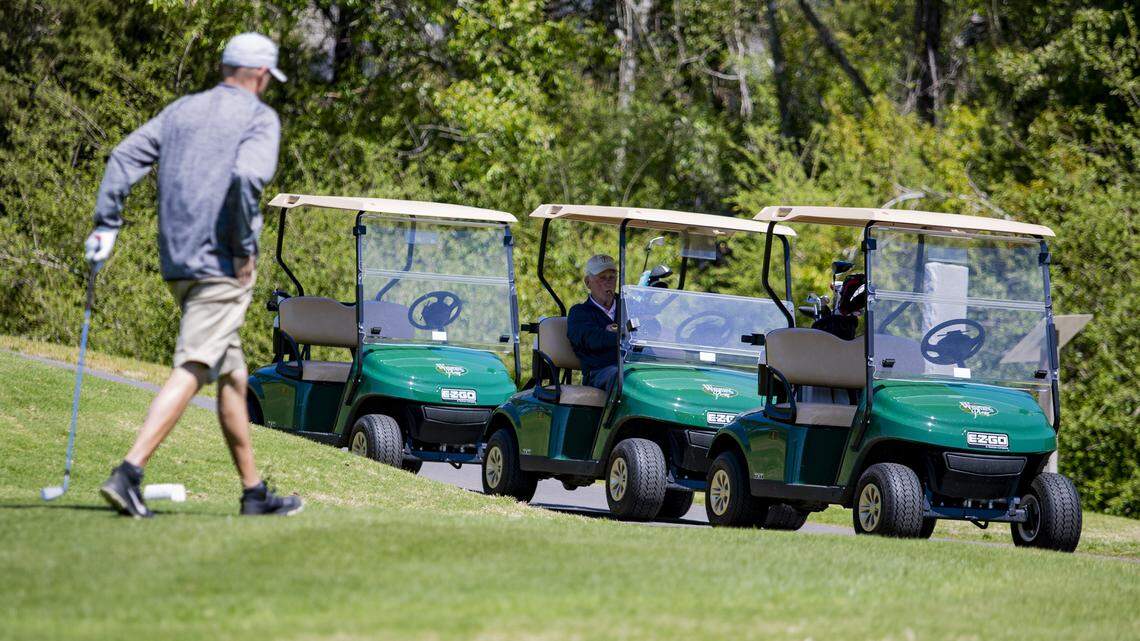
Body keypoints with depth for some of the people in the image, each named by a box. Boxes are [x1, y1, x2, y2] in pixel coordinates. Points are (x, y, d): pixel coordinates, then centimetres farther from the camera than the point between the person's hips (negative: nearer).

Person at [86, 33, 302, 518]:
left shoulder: (181, 110, 17)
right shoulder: (260, 117, -3)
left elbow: (125, 156, 7)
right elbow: (248, 175, -22)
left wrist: (106, 224, 5)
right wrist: (246, 247, -14)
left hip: (177, 261, 7)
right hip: (222, 266, -7)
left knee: (232, 374, 15)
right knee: (192, 370, -12)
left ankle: (254, 492, 21)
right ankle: (129, 473, -26)